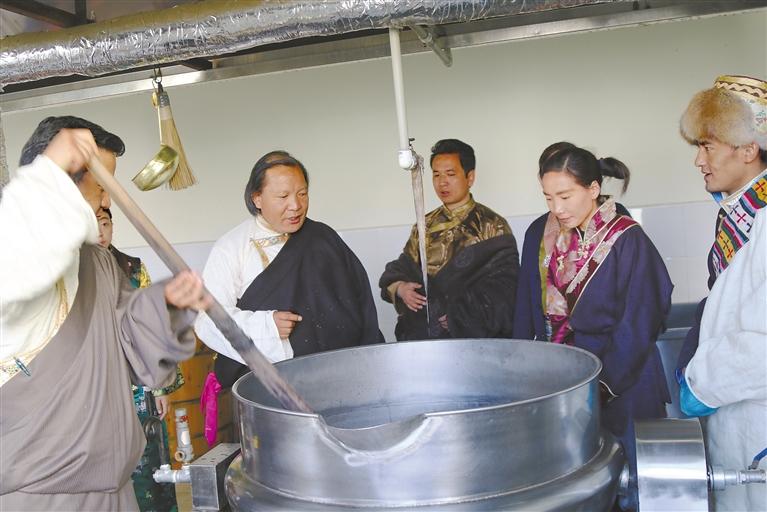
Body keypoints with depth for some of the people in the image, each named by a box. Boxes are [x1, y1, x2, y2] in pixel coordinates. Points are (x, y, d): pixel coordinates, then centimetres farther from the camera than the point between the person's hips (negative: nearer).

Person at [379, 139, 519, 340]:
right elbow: (401, 267, 18)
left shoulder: (492, 226, 0)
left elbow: (504, 285, -6)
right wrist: (399, 288, -4)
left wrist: (460, 313, -14)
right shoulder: (425, 226, 14)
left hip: (474, 333, -5)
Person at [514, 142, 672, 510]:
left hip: (621, 382, -4)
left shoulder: (626, 240, -13)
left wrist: (603, 381, -16)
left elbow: (638, 325, -14)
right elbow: (534, 309, 9)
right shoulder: (544, 238, 3)